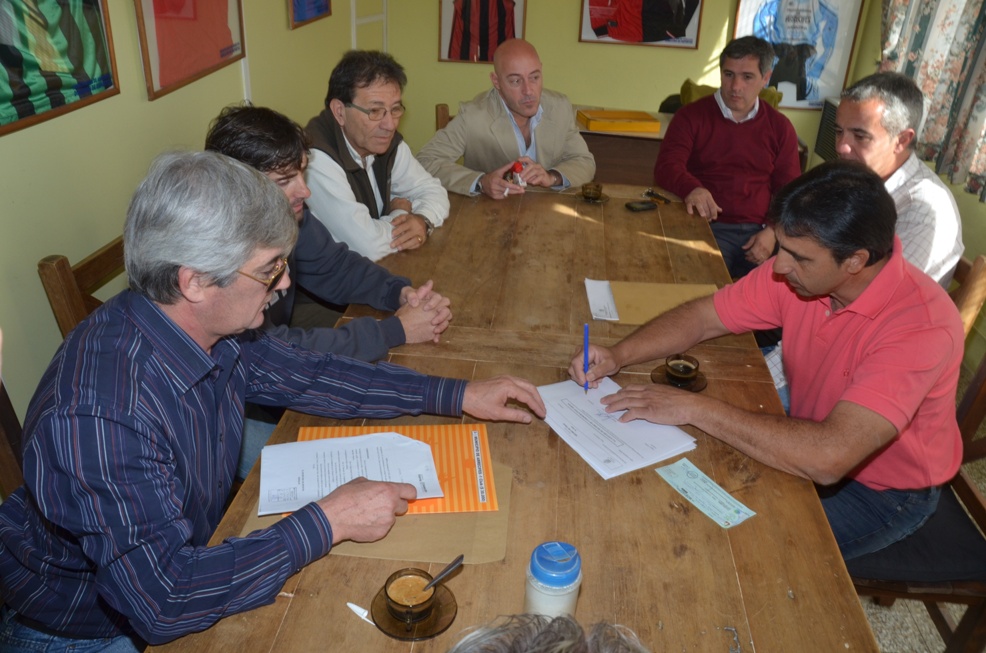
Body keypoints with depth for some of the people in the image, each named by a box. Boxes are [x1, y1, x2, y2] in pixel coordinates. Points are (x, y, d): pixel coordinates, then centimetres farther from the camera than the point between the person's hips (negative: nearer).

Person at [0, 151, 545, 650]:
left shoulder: (207, 326, -14)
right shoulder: (102, 416, -37)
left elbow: (305, 376, 0)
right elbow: (160, 601, -34)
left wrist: (457, 395, -3)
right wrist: (327, 522, -28)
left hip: (180, 559, 6)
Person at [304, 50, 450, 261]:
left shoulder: (387, 141, -2)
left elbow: (433, 191, 8)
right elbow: (368, 244, -28)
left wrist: (422, 221, -13)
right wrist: (401, 214, -9)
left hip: (381, 267, 6)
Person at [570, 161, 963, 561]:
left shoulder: (921, 325, -34)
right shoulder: (802, 266, -16)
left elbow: (827, 458, -44)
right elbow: (702, 316, -6)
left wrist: (693, 407, -38)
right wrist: (618, 356, -22)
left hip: (884, 492, -5)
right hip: (814, 454, 5)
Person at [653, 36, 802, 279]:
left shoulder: (780, 127, 13)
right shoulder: (691, 116, 6)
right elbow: (667, 166, -7)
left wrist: (773, 232, -9)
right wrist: (692, 188, -31)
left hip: (759, 231, 3)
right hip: (708, 227, -2)